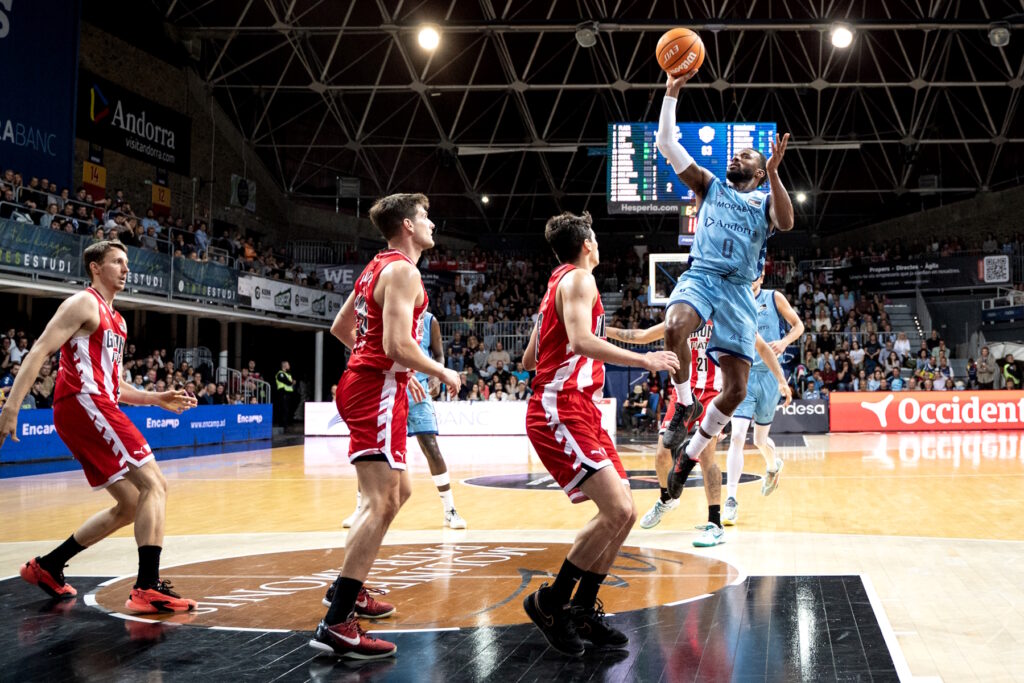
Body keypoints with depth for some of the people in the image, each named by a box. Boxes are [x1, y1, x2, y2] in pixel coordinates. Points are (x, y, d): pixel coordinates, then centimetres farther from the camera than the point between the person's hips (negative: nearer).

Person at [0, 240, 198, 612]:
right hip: (83, 404, -10)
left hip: (98, 408, 10)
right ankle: (148, 589, -22)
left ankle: (46, 567, 20)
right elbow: (39, 351, -13)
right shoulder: (84, 303, -2)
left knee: (130, 505, 12)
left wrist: (156, 399, 17)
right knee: (154, 484, -17)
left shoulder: (117, 321, 25)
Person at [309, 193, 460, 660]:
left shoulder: (377, 267, 17)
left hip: (365, 381, 11)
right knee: (382, 502, -15)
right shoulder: (403, 272, -12)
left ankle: (347, 588, 29)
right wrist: (442, 373, -7)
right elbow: (398, 345, -23)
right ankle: (336, 626, -18)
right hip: (378, 390, -11)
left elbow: (340, 328, 24)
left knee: (398, 490, 22)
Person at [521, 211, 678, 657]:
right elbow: (580, 341, -24)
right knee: (616, 511, -18)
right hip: (560, 410, -10)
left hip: (580, 411, 10)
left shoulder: (559, 283, 23)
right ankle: (550, 602, -5)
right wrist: (644, 360, -22)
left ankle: (582, 610, 13)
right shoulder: (579, 279, -6)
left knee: (623, 514, 6)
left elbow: (528, 360, 25)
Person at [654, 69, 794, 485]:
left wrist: (773, 174, -16)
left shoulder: (766, 200, 17)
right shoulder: (709, 185, 19)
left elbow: (786, 223, -8)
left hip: (738, 290, 1)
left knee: (736, 388, -7)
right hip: (700, 277, -1)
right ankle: (685, 404, -13)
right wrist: (672, 92, 4)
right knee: (674, 328, -38)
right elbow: (666, 143, 10)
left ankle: (692, 451, 14)